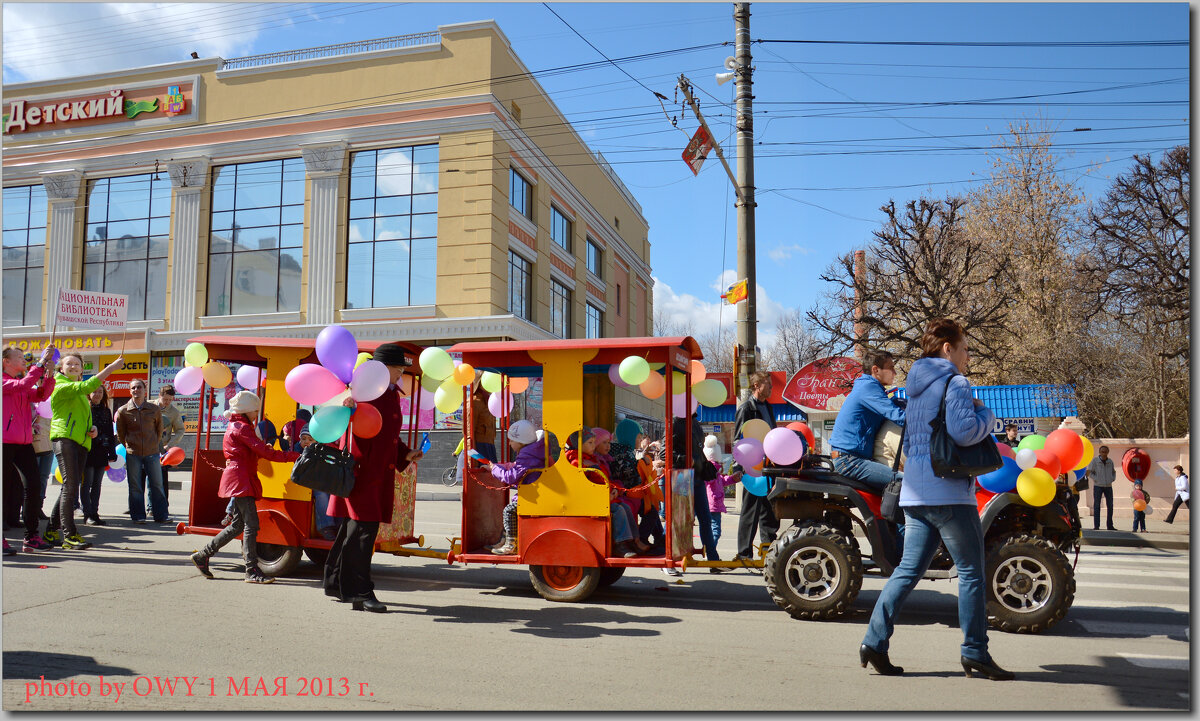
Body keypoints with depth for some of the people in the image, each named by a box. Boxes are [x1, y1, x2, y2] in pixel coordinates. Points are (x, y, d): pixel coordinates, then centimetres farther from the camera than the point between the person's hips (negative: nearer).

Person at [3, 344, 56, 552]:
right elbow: (23, 384, -19)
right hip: (5, 442, -6)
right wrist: (41, 364, -19)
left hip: (24, 443, 6)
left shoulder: (23, 386, 20)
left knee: (34, 486, -2)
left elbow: (41, 395, 5)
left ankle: (31, 536, 5)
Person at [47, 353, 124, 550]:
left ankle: (51, 531, 17)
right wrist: (111, 367, -20)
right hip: (64, 438, -8)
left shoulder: (80, 393, 26)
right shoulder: (60, 387, -1)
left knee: (70, 488, 8)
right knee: (70, 486, -14)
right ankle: (69, 535, -14)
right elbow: (87, 387, -19)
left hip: (81, 442, 9)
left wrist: (92, 429, 11)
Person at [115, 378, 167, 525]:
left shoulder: (154, 409, 1)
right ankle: (138, 516, 13)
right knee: (135, 486, 4)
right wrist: (128, 446, 12)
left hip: (152, 453, 1)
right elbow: (120, 434, 11)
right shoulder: (123, 411, -1)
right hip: (132, 454, 0)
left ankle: (160, 515, 9)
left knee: (157, 484, 2)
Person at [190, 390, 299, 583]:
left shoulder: (235, 426, 22)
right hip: (240, 480, -11)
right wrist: (293, 456, -18)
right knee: (251, 525, -10)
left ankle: (202, 555, 21)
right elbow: (264, 451, -18)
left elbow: (257, 452, 18)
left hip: (238, 479, 11)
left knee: (238, 525, 13)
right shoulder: (241, 427, -11)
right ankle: (252, 571, -9)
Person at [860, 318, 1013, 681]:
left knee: (908, 569, 9)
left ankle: (874, 641, 5)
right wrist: (986, 414, -4)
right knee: (971, 572, 3)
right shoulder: (954, 383, -7)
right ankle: (975, 652, 10)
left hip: (915, 493, 8)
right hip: (948, 492, -8)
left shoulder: (916, 387, 20)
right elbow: (963, 431, -21)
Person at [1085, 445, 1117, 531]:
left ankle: (1110, 525, 17)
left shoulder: (1110, 461, 6)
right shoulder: (1094, 461, -6)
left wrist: (1112, 479, 4)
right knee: (1096, 506, -5)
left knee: (1110, 506, 7)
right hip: (1098, 486, -4)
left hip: (1108, 486, 4)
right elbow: (1089, 472, -2)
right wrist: (1096, 479, -12)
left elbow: (1113, 472, 21)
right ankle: (1096, 526, -4)